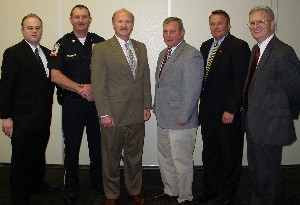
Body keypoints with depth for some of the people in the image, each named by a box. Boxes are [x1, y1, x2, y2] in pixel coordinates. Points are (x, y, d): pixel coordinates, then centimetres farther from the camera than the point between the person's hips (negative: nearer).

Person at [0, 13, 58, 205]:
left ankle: (37, 183, 41)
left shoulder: (47, 53, 10)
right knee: (21, 158, 7)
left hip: (44, 116, 6)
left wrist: (48, 110, 8)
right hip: (23, 118, -6)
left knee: (39, 153, 21)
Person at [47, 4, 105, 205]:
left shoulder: (100, 43, 5)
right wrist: (81, 89, -13)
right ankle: (71, 186, 22)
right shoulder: (63, 44, 1)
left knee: (97, 143, 9)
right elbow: (55, 76, -7)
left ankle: (98, 180, 28)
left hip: (97, 100, 1)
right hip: (72, 102, -1)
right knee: (72, 145, 7)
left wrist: (95, 88, -12)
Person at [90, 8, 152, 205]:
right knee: (111, 157, 10)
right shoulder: (101, 49, -5)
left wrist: (147, 106, 7)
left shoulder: (141, 47, 11)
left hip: (137, 115, 4)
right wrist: (104, 113, -13)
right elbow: (98, 84, -9)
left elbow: (146, 79, 12)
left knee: (135, 156, 16)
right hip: (113, 115, -4)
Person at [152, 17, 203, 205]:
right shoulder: (163, 54, 14)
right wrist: (157, 108, 16)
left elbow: (192, 89, -19)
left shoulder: (192, 55, -14)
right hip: (163, 119, 9)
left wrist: (183, 117, -19)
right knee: (164, 158, 20)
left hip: (180, 121, -9)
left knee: (182, 162, 2)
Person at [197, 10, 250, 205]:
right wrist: (203, 102, 7)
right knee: (209, 153, 17)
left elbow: (241, 81, -15)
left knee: (230, 156, 8)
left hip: (228, 113, -7)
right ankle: (211, 189, 33)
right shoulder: (206, 46, 12)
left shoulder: (239, 46, -10)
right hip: (207, 111, 7)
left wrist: (231, 110, -18)